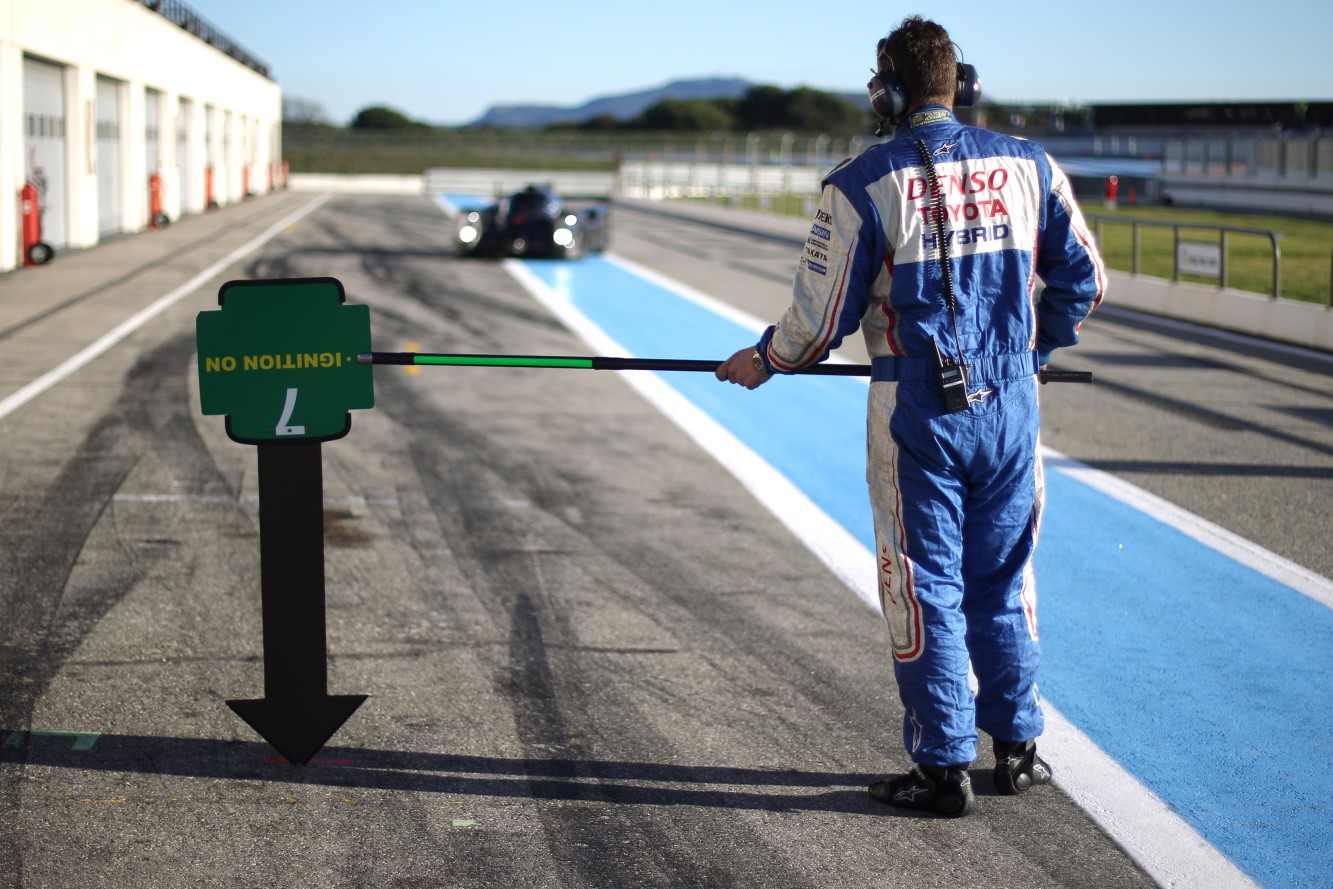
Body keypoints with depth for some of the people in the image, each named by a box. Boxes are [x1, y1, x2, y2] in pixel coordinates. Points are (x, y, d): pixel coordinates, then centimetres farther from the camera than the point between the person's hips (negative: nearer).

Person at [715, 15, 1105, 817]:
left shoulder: (862, 185, -8)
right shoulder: (1028, 165, 3)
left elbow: (822, 319, -6)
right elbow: (1084, 281, 9)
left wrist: (764, 361, 12)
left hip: (918, 413, -3)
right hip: (1010, 406, 3)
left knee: (927, 589, 6)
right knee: (1004, 580, 16)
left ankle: (945, 768, 10)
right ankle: (1018, 748, 24)